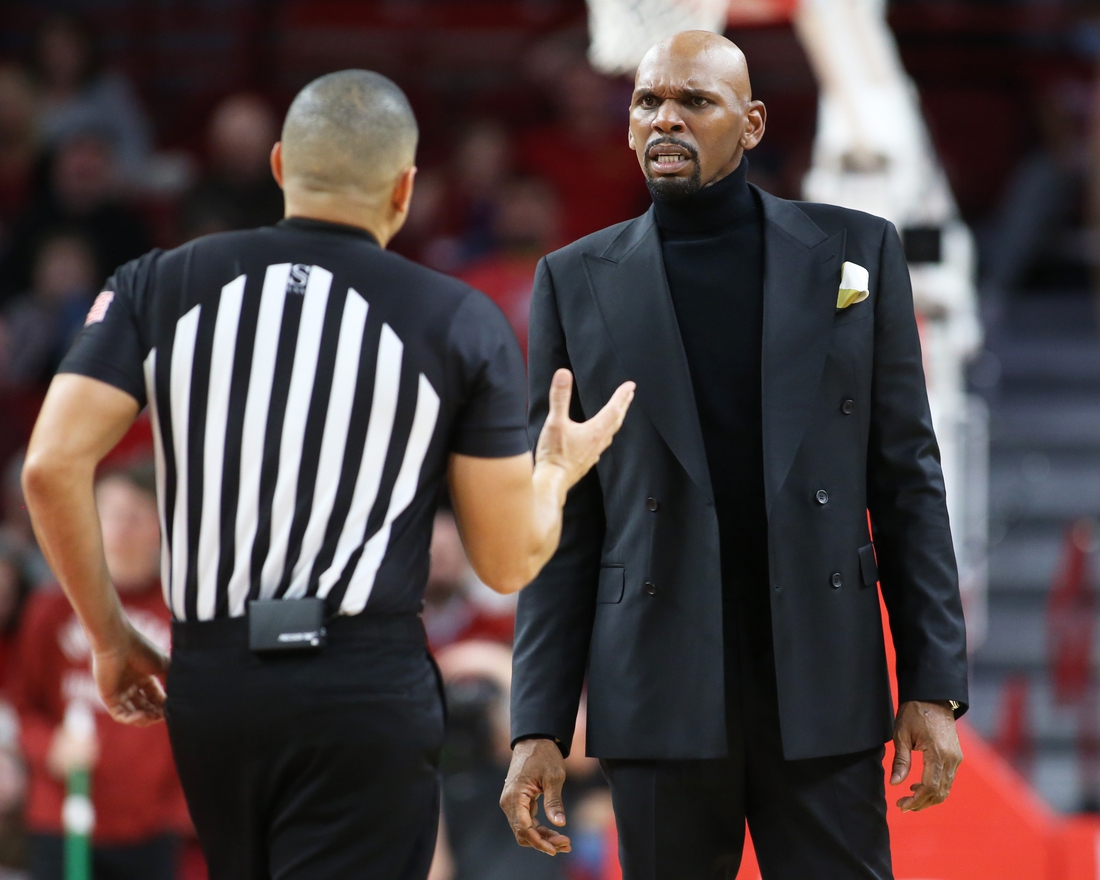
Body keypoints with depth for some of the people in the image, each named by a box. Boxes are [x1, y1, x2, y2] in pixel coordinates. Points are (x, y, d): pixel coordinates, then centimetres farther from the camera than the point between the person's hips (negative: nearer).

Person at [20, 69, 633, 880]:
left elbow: (52, 466, -4)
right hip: (368, 685, -3)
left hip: (205, 683, 3)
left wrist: (110, 636, 9)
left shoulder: (162, 286, 5)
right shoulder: (462, 324, 1)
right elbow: (508, 563, 3)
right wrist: (559, 468, 24)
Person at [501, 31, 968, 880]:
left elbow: (906, 479, 7)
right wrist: (538, 727, 0)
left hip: (823, 690, 0)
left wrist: (934, 685, 0)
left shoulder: (854, 251, 6)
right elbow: (564, 524, 7)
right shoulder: (579, 282, 7)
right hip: (661, 699, 0)